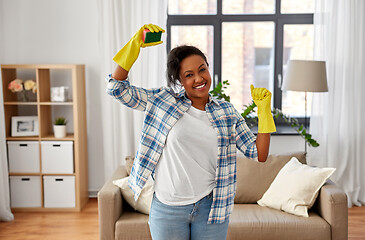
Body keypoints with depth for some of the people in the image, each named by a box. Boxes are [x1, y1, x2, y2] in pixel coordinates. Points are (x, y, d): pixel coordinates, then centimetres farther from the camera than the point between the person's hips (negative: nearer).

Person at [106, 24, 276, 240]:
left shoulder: (227, 112, 2)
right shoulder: (163, 102, -2)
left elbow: (259, 155, 1)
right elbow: (117, 88, -7)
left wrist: (264, 109, -7)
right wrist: (135, 44, -15)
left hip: (211, 206, 1)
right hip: (167, 210, -1)